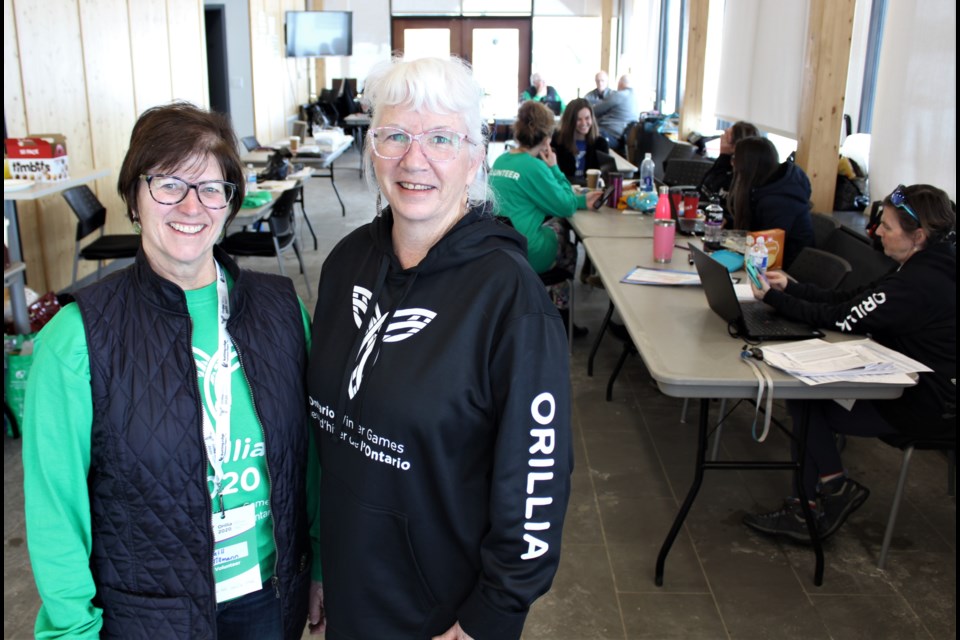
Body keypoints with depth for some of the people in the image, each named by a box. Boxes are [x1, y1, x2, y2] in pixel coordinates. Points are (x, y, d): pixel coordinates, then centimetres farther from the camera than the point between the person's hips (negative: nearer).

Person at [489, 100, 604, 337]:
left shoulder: (500, 161, 8)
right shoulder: (534, 167, -18)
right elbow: (567, 207, -7)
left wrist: (582, 200, 18)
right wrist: (554, 168, 0)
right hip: (524, 255, -7)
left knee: (557, 224, 26)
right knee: (568, 250, 22)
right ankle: (561, 321, 35)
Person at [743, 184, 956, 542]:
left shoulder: (920, 284, -26)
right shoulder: (928, 268, 5)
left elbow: (838, 318, -23)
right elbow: (847, 301, 6)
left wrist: (773, 298, -14)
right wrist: (788, 287, -1)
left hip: (931, 407, -10)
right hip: (924, 387, 10)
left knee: (806, 406, -4)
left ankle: (833, 487, 10)